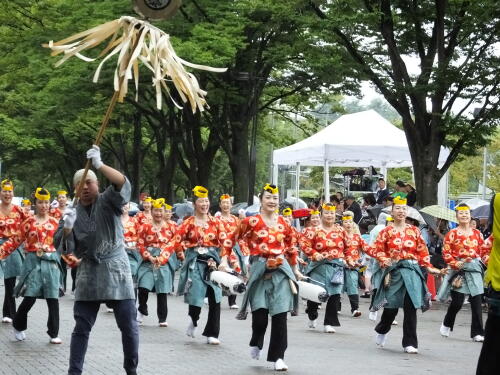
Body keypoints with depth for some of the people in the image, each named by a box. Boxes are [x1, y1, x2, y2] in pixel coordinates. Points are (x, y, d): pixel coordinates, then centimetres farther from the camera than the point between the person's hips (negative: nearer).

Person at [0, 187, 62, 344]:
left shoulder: (55, 223, 8)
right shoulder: (29, 222, 2)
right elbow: (15, 240, 2)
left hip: (51, 262, 2)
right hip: (33, 262, -2)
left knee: (53, 299, 0)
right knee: (29, 297, -5)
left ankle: (54, 334, 9)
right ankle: (18, 326, 20)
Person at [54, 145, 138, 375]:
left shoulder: (108, 202, 1)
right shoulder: (72, 213, 7)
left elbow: (123, 183, -20)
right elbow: (64, 249, 1)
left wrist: (99, 165, -32)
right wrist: (67, 228, -19)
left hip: (116, 271, -2)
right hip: (88, 274, 2)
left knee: (129, 325, 1)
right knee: (81, 327, 4)